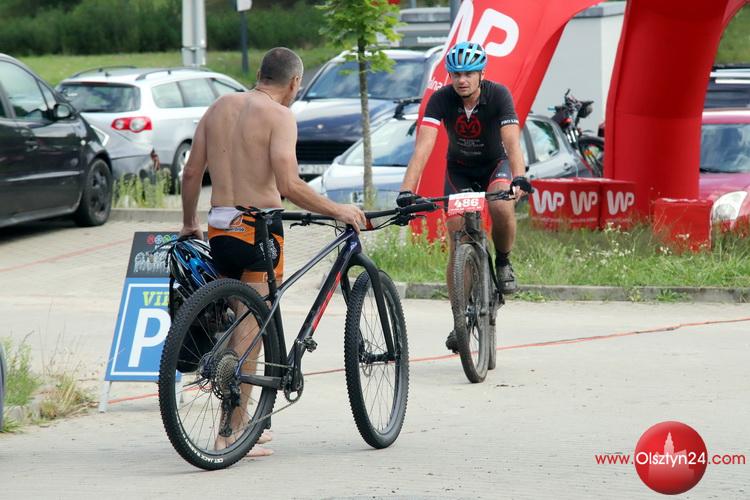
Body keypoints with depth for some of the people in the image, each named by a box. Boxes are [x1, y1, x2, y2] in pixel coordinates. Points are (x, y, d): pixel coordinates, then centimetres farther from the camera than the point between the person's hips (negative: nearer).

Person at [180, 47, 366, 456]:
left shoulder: (219, 107, 12)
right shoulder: (279, 116, -8)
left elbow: (191, 173, 14)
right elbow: (289, 185, -20)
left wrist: (188, 224, 27)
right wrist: (337, 211, -10)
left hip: (219, 229, 6)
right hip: (257, 228, -6)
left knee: (237, 327, 18)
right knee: (249, 333, -2)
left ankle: (239, 422, 24)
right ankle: (231, 433, -4)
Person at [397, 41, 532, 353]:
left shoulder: (498, 95, -26)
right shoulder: (441, 99, -23)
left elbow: (512, 142, -37)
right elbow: (423, 146, -33)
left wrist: (519, 178, -55)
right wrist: (407, 190, -46)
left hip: (494, 164, -1)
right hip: (459, 170, 1)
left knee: (502, 209, -34)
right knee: (458, 244, -8)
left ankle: (503, 262, -4)